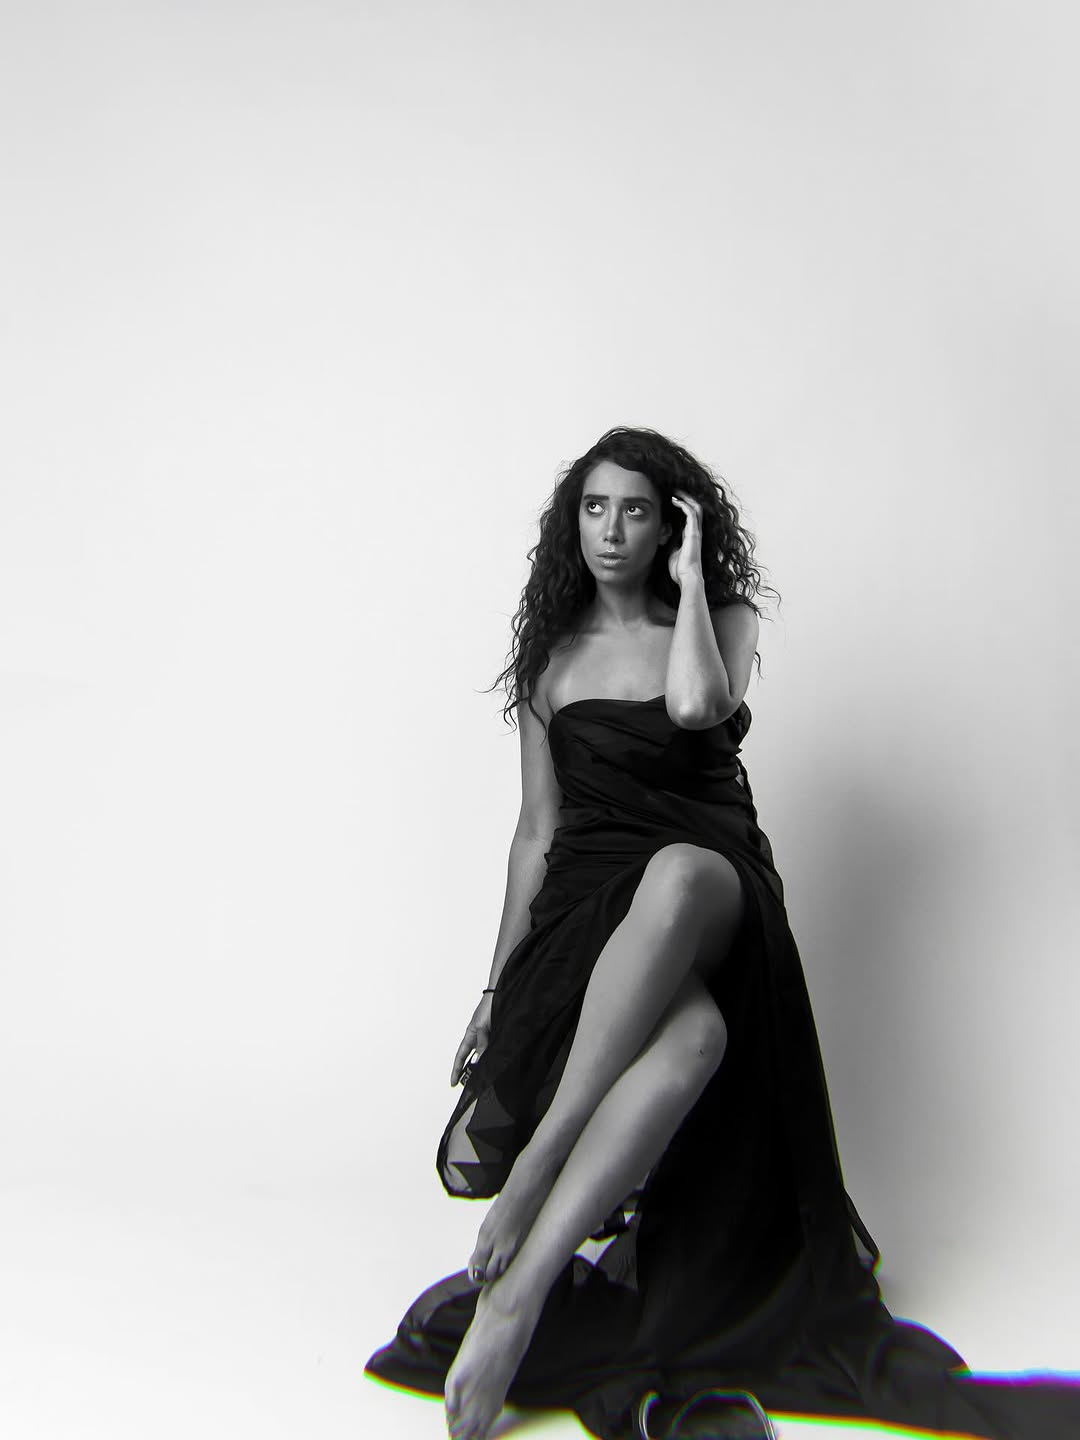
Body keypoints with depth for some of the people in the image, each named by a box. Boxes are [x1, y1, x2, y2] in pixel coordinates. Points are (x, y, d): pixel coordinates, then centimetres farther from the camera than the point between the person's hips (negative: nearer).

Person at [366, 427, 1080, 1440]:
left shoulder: (723, 619, 12)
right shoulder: (553, 656, 16)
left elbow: (698, 703, -14)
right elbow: (537, 831, 14)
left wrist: (692, 571, -1)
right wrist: (497, 988, 8)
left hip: (713, 891, 0)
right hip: (592, 894, 0)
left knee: (678, 872, -41)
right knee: (693, 1034, -36)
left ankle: (532, 1158, -38)